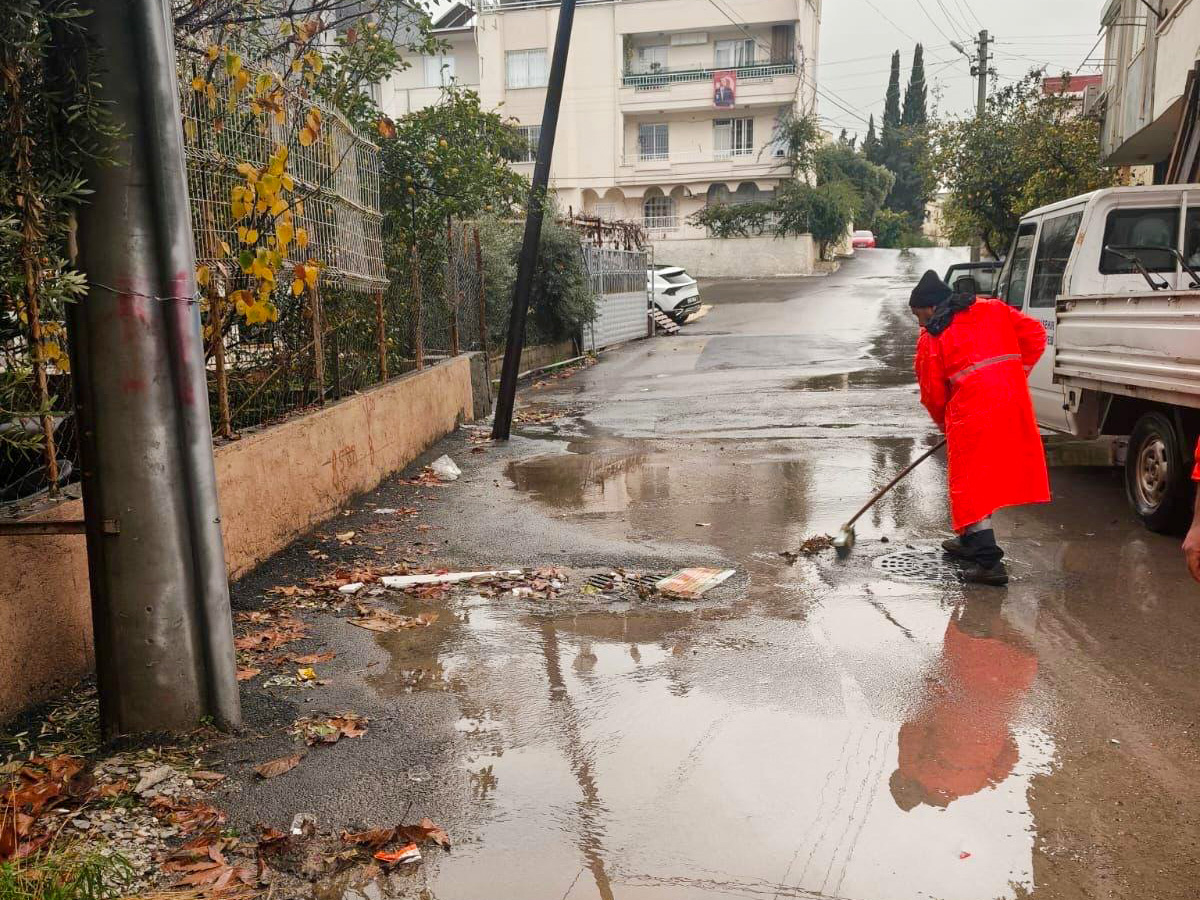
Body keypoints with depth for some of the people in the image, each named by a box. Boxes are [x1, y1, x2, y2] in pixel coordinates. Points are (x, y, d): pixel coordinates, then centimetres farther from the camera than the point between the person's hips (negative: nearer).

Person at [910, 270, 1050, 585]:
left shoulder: (931, 338, 0)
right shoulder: (992, 309, 14)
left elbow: (933, 394, 5)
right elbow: (1035, 334, 12)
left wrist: (945, 423, 22)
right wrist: (1017, 371, 17)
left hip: (973, 410, -7)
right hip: (1013, 399, 7)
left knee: (971, 483, -1)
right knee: (992, 474, 19)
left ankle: (989, 562, -8)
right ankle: (972, 541, 34)